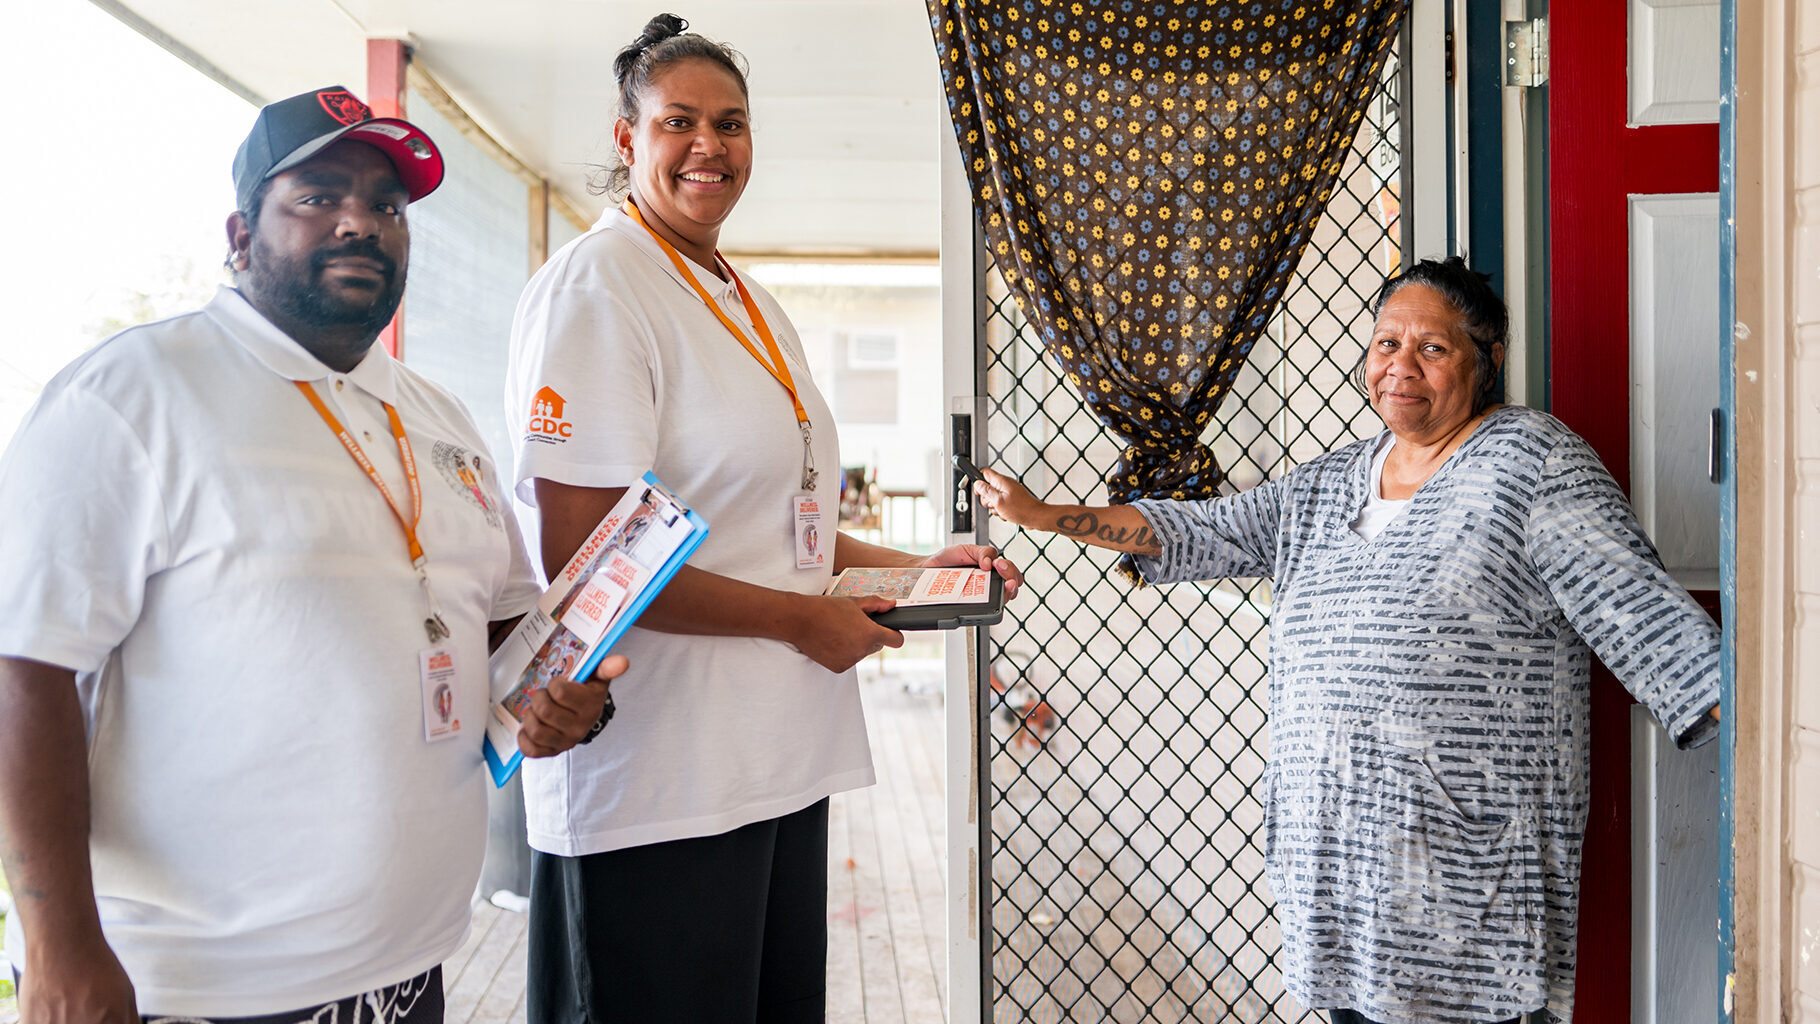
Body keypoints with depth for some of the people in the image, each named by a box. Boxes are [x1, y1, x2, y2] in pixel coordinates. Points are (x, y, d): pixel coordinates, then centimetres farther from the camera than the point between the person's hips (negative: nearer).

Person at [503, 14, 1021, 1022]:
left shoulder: (754, 306, 16)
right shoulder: (594, 284, -11)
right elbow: (582, 559, -19)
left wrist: (913, 567, 9)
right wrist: (804, 620, -14)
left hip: (781, 764, 9)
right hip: (654, 793, -8)